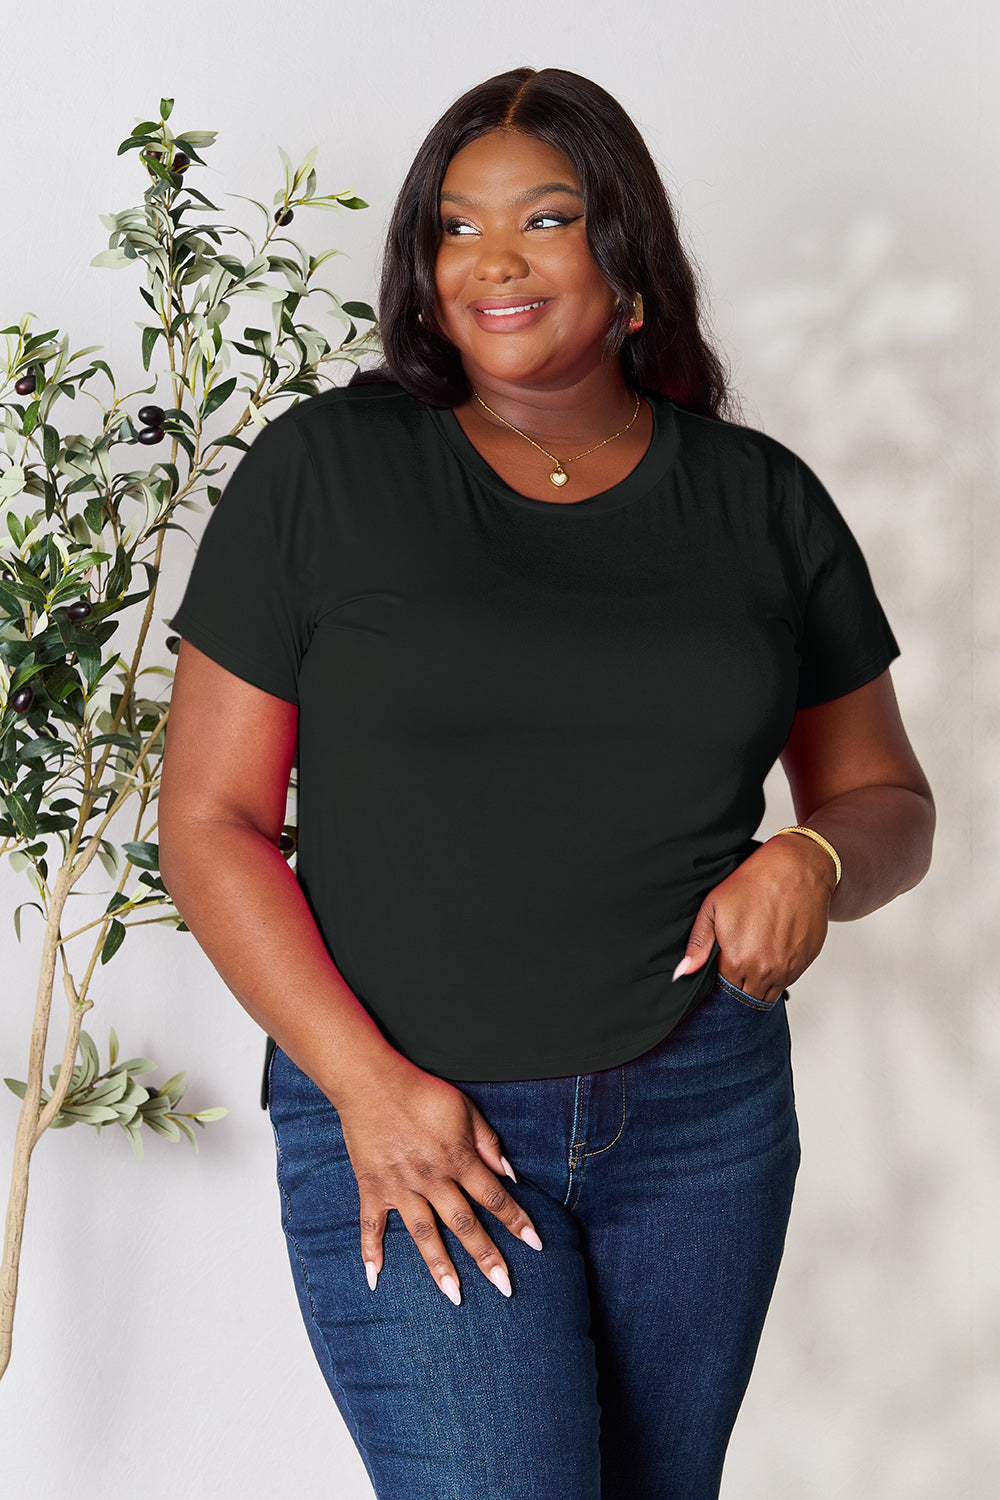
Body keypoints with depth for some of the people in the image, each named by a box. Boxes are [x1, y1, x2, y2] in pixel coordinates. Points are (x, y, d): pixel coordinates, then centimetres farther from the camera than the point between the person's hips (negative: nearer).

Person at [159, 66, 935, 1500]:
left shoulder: (762, 499, 6)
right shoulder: (322, 471, -3)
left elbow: (886, 797, 14)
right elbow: (210, 820, -3)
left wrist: (813, 859, -10)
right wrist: (367, 1084, -13)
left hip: (704, 1115, 3)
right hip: (405, 1113, -3)